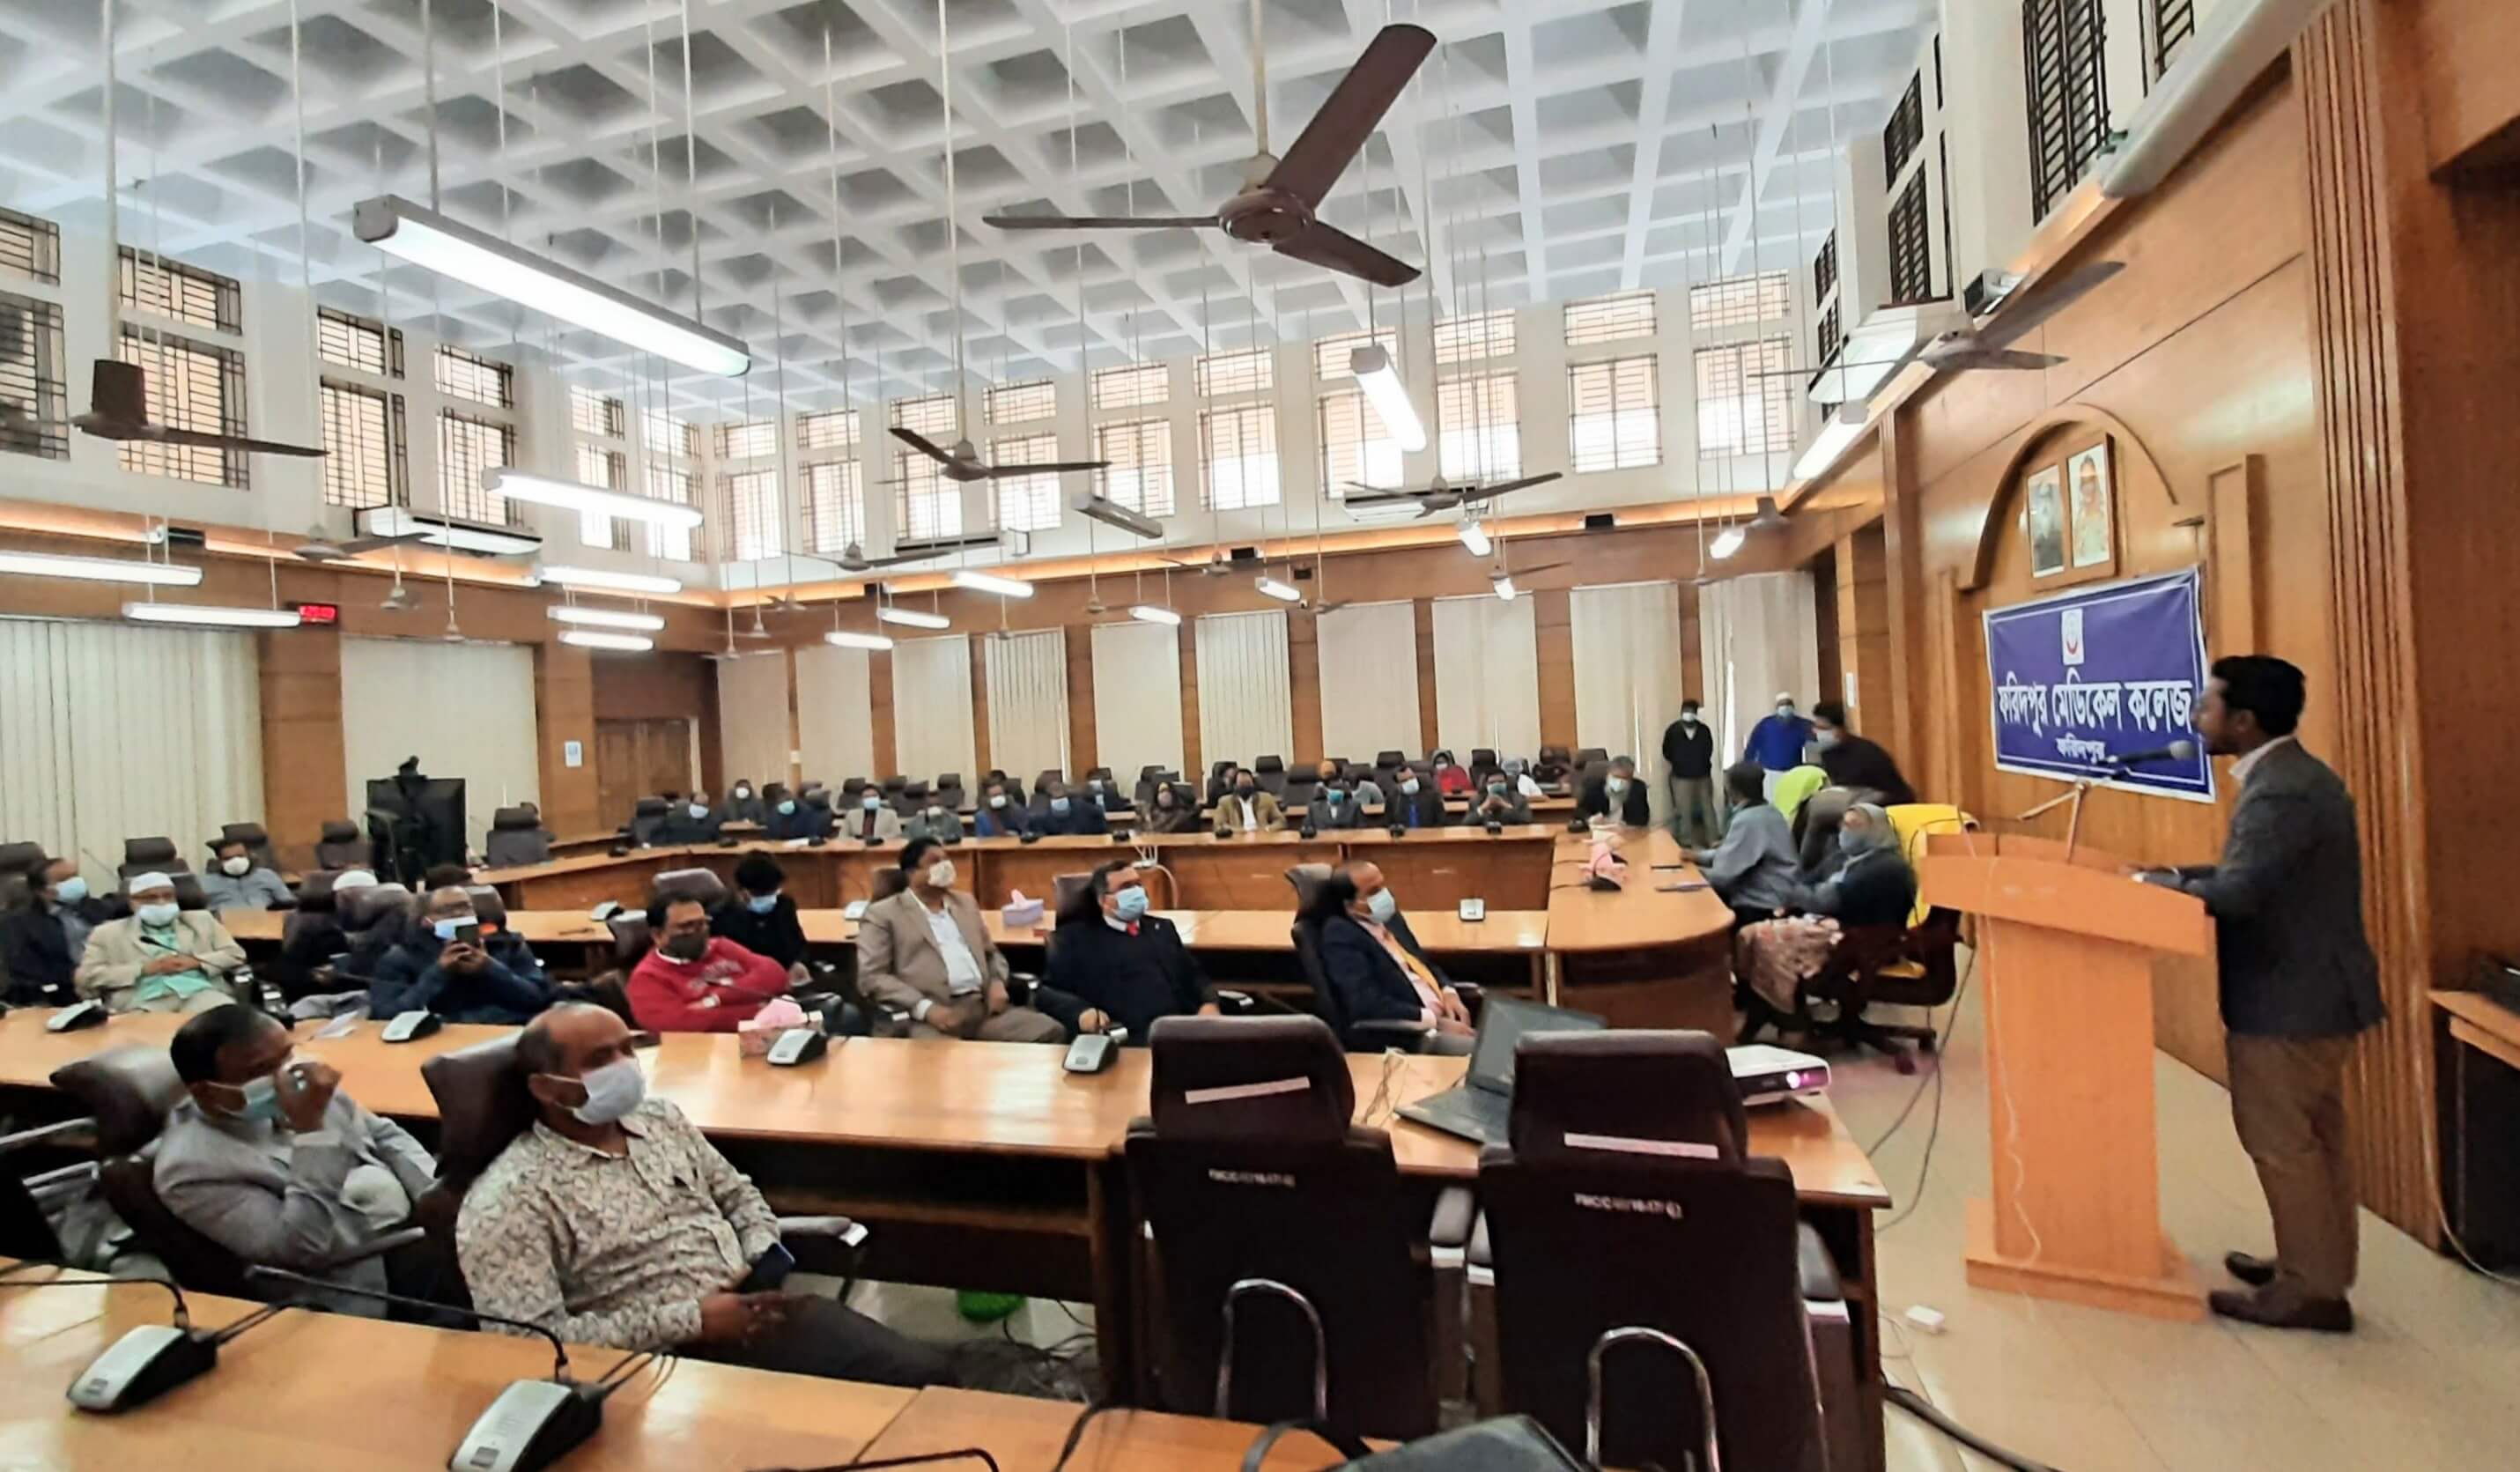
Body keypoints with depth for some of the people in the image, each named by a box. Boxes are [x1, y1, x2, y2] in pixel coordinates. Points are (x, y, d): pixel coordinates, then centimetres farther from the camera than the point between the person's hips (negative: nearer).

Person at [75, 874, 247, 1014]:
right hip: (145, 1000, -1)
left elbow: (235, 954, 18)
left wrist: (196, 962, -1)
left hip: (201, 991, 1)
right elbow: (86, 977, 9)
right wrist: (144, 969, -4)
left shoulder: (200, 920, 24)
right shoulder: (108, 933, 20)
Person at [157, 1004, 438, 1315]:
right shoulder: (191, 1166, -15)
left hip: (420, 1216, 7)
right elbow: (307, 1249, -23)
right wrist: (310, 1128, -27)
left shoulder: (297, 1079, 4)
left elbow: (384, 1135, 14)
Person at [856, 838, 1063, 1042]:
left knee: (1050, 1031, -16)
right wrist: (926, 1008, -16)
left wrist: (997, 982, 6)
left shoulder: (965, 902, 24)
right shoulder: (883, 914, 6)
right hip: (929, 1015, -5)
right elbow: (871, 977, -3)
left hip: (984, 1007, 6)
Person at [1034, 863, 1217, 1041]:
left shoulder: (1162, 928, 26)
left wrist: (1208, 1004, 0)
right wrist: (1081, 1011, -15)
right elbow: (1045, 991, 6)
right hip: (1126, 1039, -3)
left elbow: (1195, 976, 23)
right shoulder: (1076, 936, 11)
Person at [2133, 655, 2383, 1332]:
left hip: (2288, 1000, -10)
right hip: (2313, 989, 10)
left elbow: (2237, 894, -31)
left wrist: (2161, 885, -15)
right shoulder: (2295, 776, 9)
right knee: (2313, 1138, 19)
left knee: (2280, 1143, 2)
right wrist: (2179, 874, 2)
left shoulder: (2280, 794, -24)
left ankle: (2312, 1289, 15)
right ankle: (2318, 1266, 33)